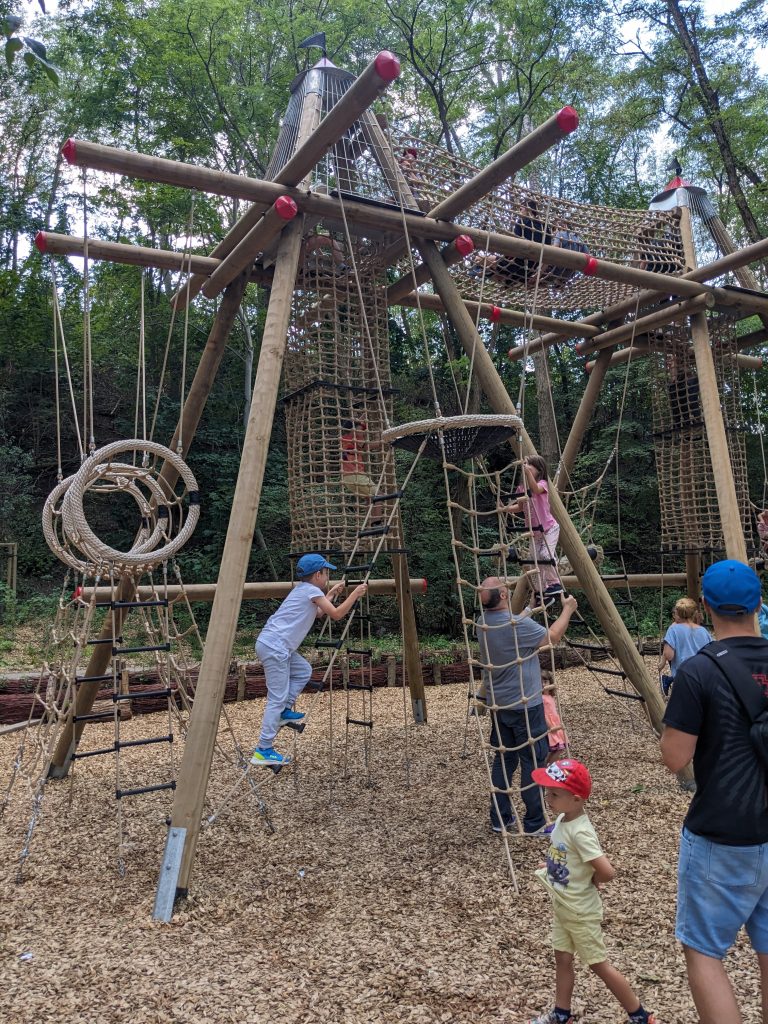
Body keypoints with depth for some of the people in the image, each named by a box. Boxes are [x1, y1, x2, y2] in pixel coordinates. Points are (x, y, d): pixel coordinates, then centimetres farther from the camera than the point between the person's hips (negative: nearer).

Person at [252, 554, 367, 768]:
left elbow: (317, 613, 32)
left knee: (303, 671, 21)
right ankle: (263, 751, -4)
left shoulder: (303, 589, 18)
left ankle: (285, 712, 18)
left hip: (277, 646, 9)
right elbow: (336, 614, -8)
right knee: (277, 698, -6)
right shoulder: (312, 590, -7)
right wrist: (355, 594, 0)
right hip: (274, 647, -9)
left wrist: (330, 594, 34)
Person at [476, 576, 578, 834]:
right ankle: (535, 822, 12)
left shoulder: (482, 623, 1)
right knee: (533, 762, 4)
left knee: (504, 759, 15)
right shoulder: (519, 624, -21)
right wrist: (567, 609, 5)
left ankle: (500, 818, 21)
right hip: (525, 706, -7)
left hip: (497, 705, 7)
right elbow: (553, 637, -7)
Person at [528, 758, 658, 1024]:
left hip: (581, 912, -8)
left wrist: (589, 882, -17)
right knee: (562, 959, 20)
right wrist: (550, 867, 0)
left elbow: (607, 872, -35)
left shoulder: (580, 832, -31)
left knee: (598, 965, 9)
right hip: (561, 908, 8)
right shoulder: (562, 820, -4)